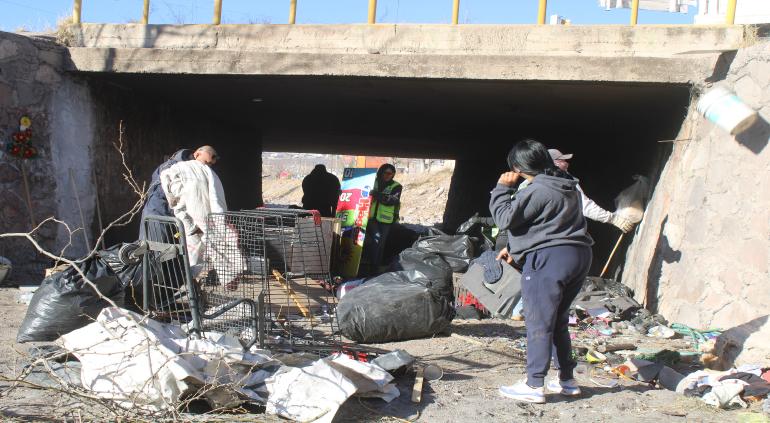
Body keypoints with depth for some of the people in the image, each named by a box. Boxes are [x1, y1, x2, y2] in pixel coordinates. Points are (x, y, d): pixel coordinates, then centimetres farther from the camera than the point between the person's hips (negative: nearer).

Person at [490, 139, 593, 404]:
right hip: (578, 255, 9)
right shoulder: (568, 187, 16)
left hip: (550, 258, -9)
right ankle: (567, 379, 24)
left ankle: (534, 385, -1)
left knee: (539, 323, -4)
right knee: (559, 320, 18)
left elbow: (505, 218, -13)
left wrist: (502, 188, -1)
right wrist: (514, 247, 22)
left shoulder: (537, 191, -16)